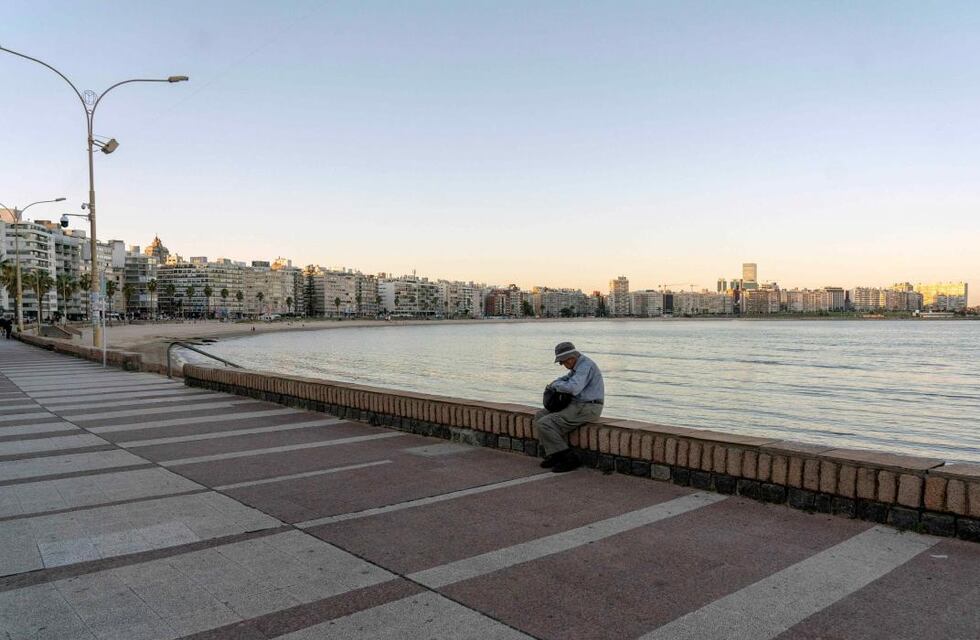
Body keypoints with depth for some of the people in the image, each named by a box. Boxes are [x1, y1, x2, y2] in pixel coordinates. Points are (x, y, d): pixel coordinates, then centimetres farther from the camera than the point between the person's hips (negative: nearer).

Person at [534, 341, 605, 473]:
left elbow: (573, 388, -33)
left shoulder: (585, 366, -19)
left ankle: (568, 458, -8)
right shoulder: (579, 365, 12)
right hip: (578, 406, 11)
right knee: (540, 416, 7)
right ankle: (553, 455, 2)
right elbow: (567, 378, 29)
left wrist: (556, 385, -14)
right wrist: (554, 384, 7)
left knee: (545, 424, -16)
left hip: (586, 409, -11)